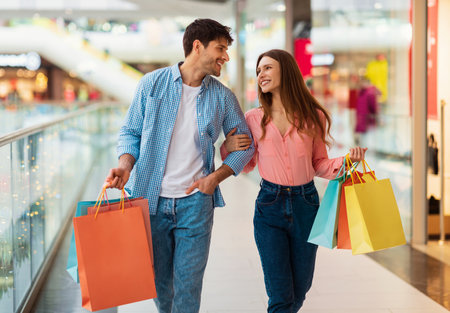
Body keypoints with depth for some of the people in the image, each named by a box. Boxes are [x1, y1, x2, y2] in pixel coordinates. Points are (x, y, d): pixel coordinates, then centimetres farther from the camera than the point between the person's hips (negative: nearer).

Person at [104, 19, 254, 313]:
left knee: (188, 283, -2)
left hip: (195, 202, 0)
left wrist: (216, 177, -4)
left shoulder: (223, 97, 3)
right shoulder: (153, 83, -1)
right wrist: (125, 165, -15)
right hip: (151, 199, 0)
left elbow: (245, 144, 10)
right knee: (157, 278, 12)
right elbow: (131, 131, 5)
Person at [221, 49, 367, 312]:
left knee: (300, 289, 14)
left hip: (305, 204, 1)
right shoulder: (254, 119, 0)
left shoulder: (313, 117, 0)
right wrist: (228, 148, -10)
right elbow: (246, 165, 10)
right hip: (270, 205, -1)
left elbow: (319, 165, 7)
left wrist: (347, 160, -11)